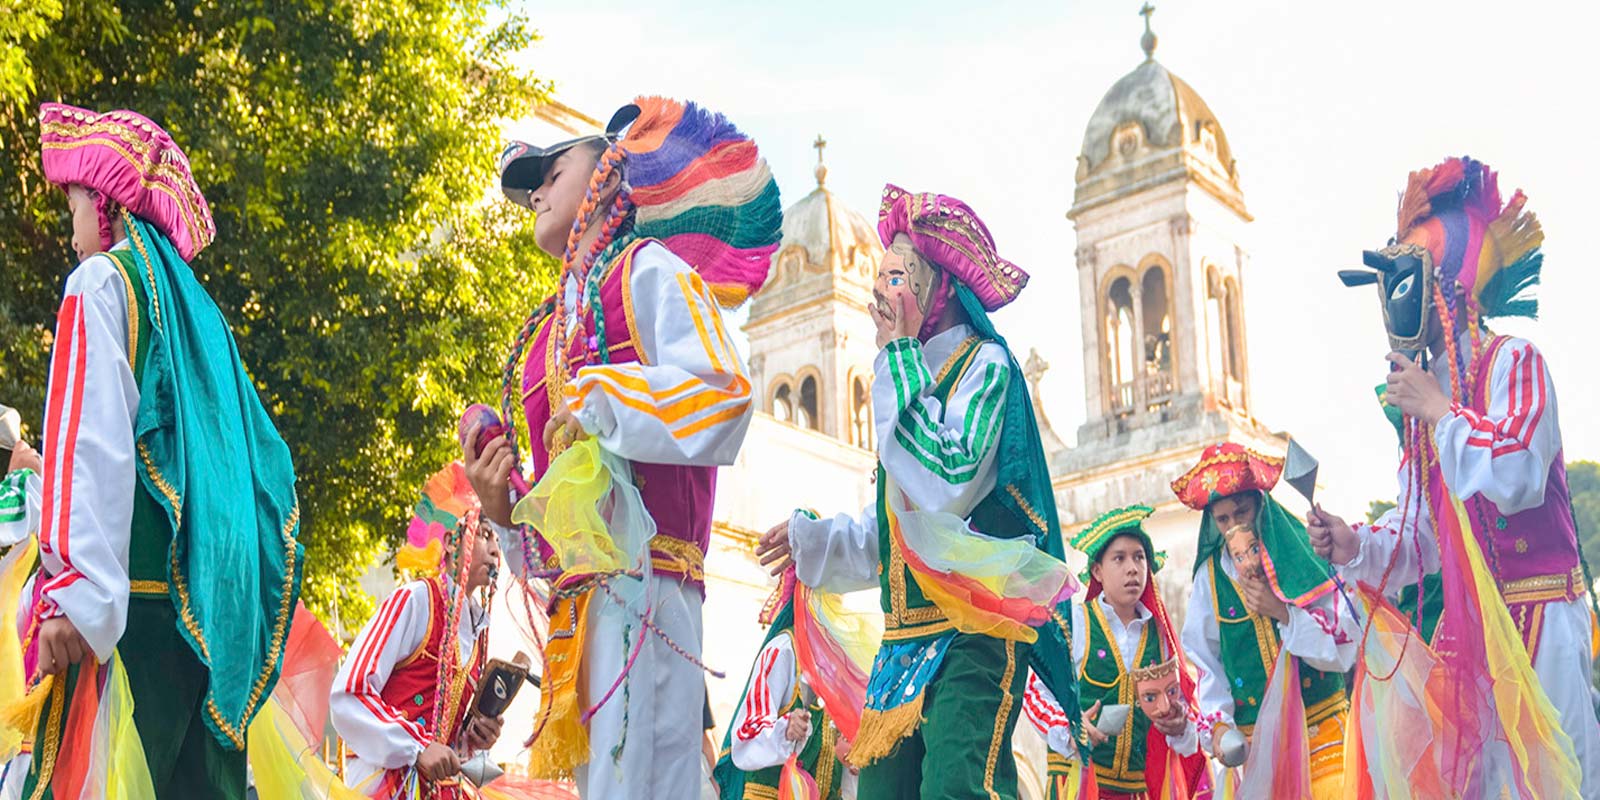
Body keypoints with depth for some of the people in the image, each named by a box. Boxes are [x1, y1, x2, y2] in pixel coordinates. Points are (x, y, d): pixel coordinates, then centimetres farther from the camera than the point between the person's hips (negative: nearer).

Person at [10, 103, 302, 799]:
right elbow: (259, 450, 23)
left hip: (133, 587, -8)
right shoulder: (196, 309, 24)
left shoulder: (103, 279, 2)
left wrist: (73, 586, -20)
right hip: (205, 598, 8)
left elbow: (93, 436, -12)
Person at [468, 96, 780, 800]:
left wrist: (594, 404, -9)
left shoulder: (648, 268, 4)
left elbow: (723, 393, -14)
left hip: (639, 579, -8)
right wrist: (501, 504, 7)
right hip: (577, 598, 8)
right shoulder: (553, 325, 26)